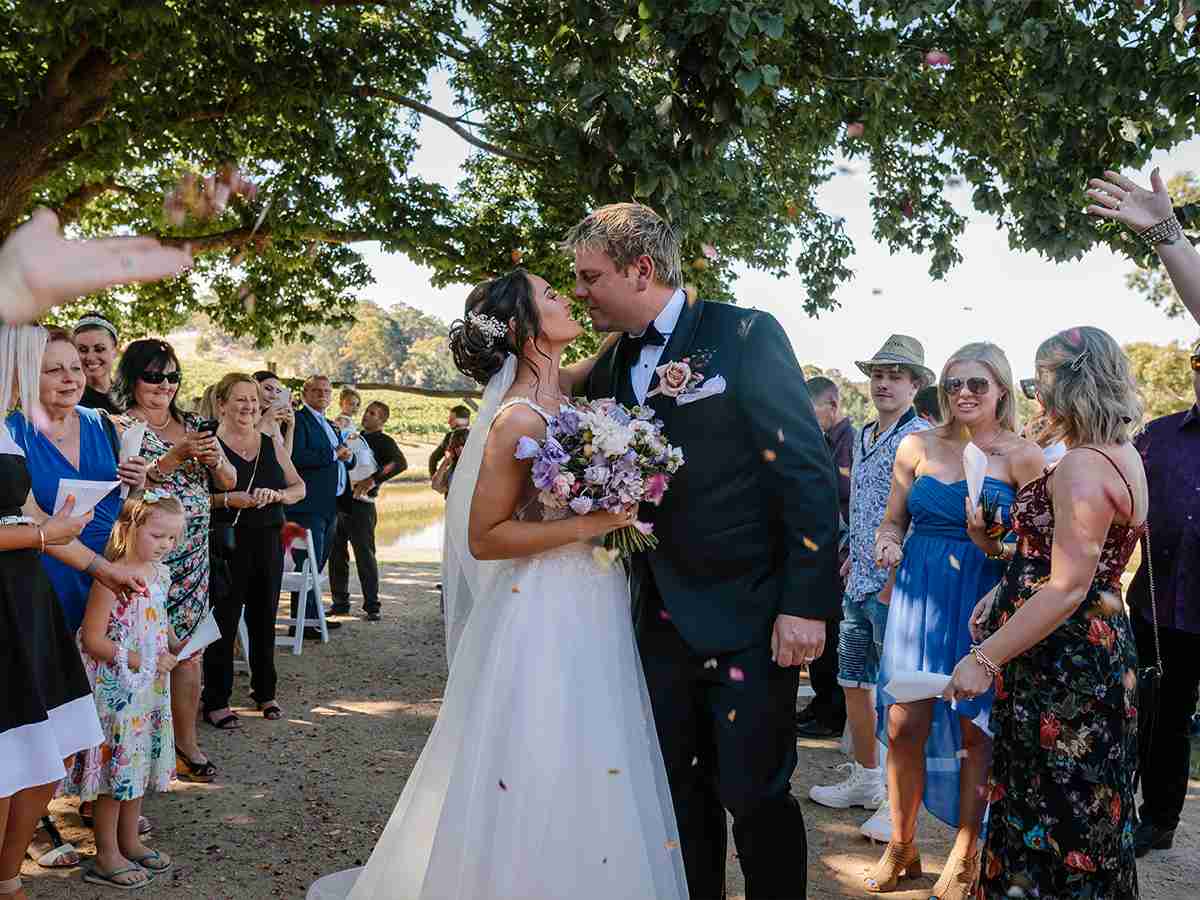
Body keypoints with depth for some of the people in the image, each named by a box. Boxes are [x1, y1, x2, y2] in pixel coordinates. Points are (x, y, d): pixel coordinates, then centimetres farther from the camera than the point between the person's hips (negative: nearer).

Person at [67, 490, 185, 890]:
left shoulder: (160, 573, 5)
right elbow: (93, 640, -21)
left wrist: (176, 646, 1)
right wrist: (143, 661, -21)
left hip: (150, 689, 8)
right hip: (116, 688, -8)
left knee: (140, 763, 17)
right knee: (117, 766, 2)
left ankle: (129, 842, 32)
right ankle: (106, 856, 16)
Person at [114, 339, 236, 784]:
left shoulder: (191, 424, 13)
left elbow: (228, 482, 12)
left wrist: (215, 458, -8)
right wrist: (175, 457, -24)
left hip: (192, 554, 5)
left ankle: (186, 741, 18)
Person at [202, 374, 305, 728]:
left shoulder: (271, 443, 10)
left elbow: (299, 488, 11)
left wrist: (277, 494, -8)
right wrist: (228, 500, -22)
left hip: (268, 540, 5)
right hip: (227, 544, -5)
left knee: (264, 618, 14)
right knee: (224, 620, -1)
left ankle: (265, 691, 28)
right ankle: (215, 700, 12)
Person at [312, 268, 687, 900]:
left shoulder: (569, 395, 6)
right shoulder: (520, 420, -17)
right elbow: (484, 537, -16)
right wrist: (587, 524, -21)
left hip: (591, 620, 8)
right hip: (545, 621, -8)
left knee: (591, 780, 17)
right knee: (545, 787, 2)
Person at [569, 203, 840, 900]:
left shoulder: (747, 335, -9)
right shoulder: (612, 365, 9)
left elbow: (808, 471, -13)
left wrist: (806, 603, -17)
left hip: (751, 617, -6)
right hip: (663, 619, 6)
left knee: (754, 792, 1)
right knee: (682, 786, 16)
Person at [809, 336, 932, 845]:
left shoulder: (921, 439, -12)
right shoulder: (864, 437, 13)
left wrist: (895, 581, -20)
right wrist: (852, 560, 15)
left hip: (897, 587, -8)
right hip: (859, 583, 8)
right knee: (852, 684, 15)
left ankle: (899, 799, 12)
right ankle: (864, 779, 31)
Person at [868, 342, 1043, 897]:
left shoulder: (1023, 456, -3)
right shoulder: (917, 447, 4)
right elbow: (893, 521, 12)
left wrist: (993, 544, -21)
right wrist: (887, 544, -9)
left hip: (986, 599, -2)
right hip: (920, 596, 2)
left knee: (975, 730, 4)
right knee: (904, 726, 1)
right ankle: (901, 845, 21)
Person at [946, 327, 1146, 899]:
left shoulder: (1082, 466, -21)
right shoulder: (1122, 454, 10)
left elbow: (1067, 591, -25)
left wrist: (986, 658, -22)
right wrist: (1006, 590, 12)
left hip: (1065, 659, -10)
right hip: (1099, 645, 10)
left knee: (1053, 807, 3)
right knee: (1080, 807, 19)